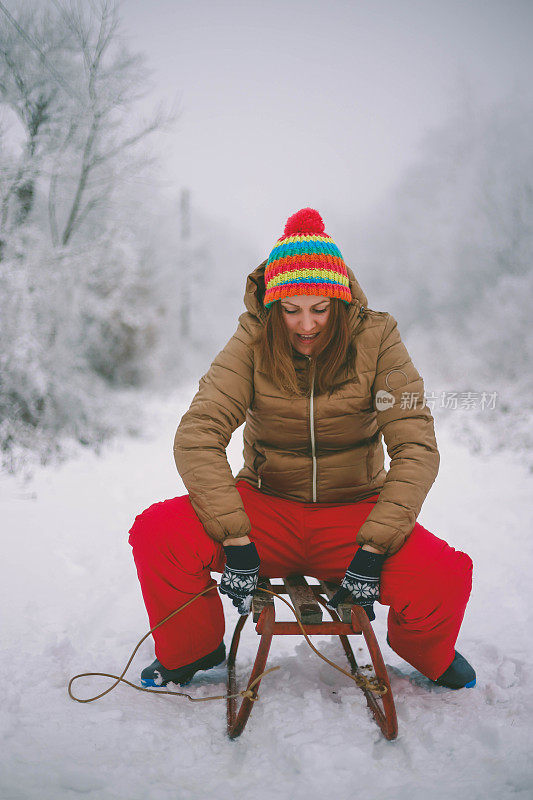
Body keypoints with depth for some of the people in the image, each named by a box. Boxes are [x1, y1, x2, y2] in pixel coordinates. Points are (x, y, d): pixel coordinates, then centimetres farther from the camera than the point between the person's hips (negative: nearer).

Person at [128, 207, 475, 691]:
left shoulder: (376, 340, -10)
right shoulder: (253, 343, -9)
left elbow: (416, 448, -15)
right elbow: (197, 437, -18)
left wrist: (373, 548, -26)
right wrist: (236, 541, -28)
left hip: (354, 510, 0)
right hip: (266, 504, 1)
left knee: (445, 579, -27)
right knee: (156, 534, -25)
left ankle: (428, 655, 13)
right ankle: (193, 650, 8)